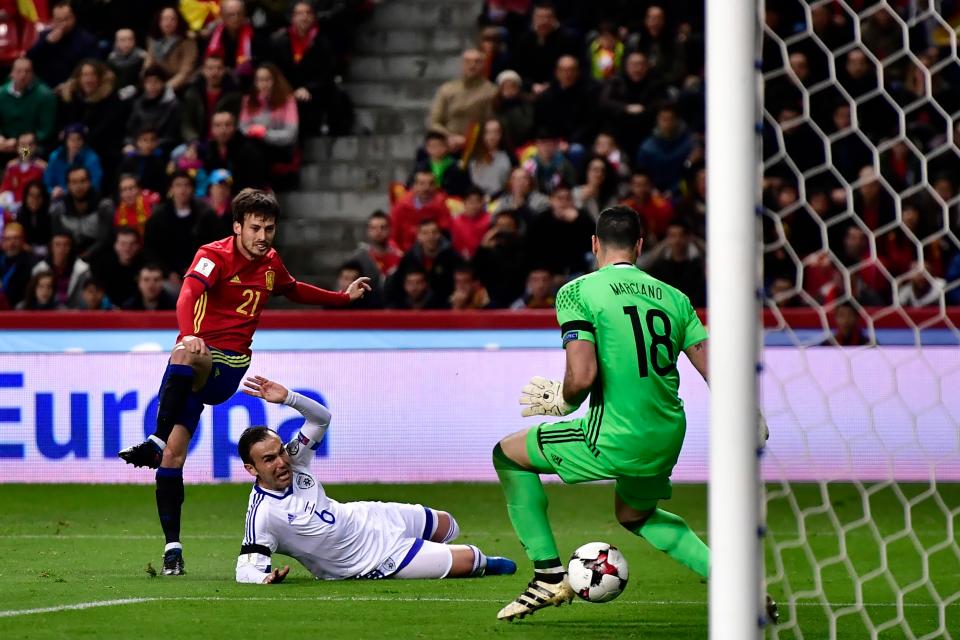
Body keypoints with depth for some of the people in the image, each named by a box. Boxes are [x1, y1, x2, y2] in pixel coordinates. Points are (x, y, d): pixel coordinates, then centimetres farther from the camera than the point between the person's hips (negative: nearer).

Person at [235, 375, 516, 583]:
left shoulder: (291, 459, -14)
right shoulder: (262, 514, -33)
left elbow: (322, 417, -5)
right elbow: (246, 569, -33)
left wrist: (288, 397, -24)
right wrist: (265, 579, -56)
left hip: (366, 517, 7)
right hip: (370, 561, -7)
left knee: (446, 526, 25)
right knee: (467, 559, -2)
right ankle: (482, 564, 33)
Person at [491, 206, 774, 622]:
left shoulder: (577, 292, -6)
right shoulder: (673, 297, 8)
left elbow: (581, 377, -17)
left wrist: (562, 401, 5)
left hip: (615, 439, -6)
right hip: (667, 440, 6)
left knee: (508, 455, 16)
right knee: (635, 516, 35)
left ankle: (549, 576, 11)